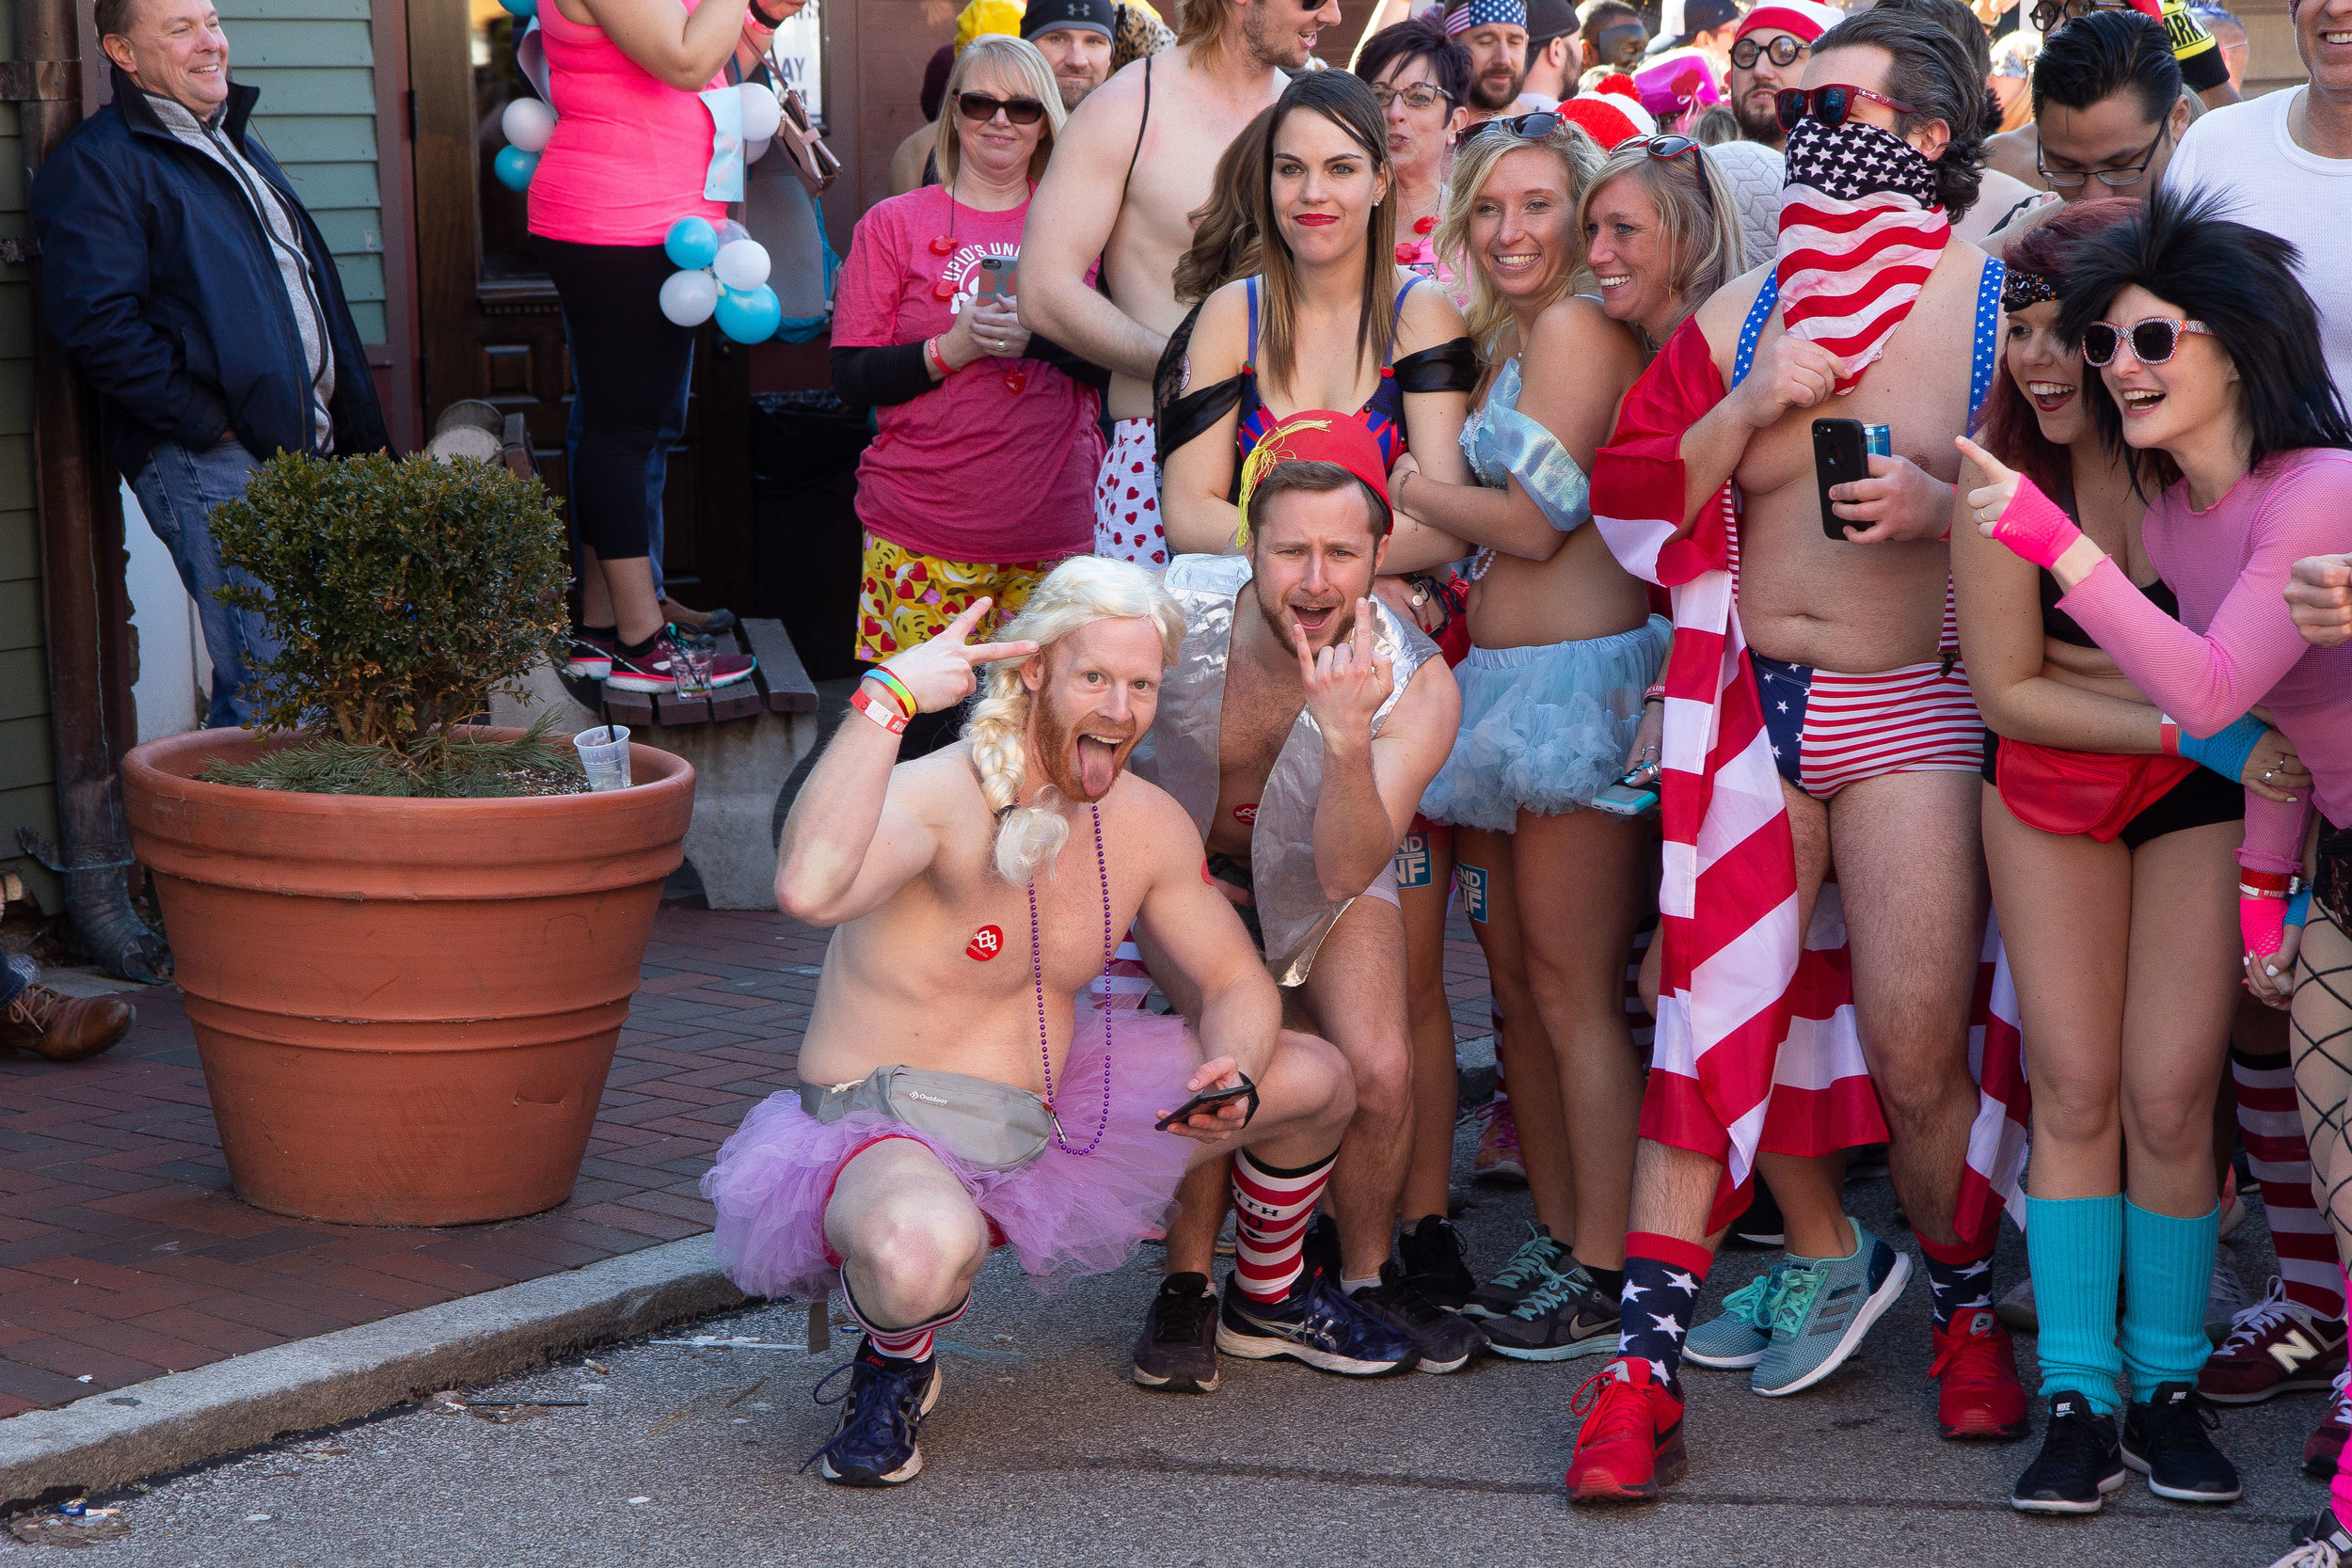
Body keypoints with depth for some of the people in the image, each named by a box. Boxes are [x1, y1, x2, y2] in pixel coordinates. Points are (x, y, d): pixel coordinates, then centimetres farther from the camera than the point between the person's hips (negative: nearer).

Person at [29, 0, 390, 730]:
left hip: (303, 450, 9)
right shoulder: (96, 163, -4)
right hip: (211, 463, -9)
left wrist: (354, 431, 20)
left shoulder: (236, 143, 25)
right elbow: (95, 321, -16)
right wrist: (207, 419, -17)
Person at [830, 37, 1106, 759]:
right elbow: (852, 379, 0)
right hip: (923, 530, -2)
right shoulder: (894, 224, 6)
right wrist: (958, 345, -13)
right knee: (916, 721, -6)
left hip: (1053, 528, 2)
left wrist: (1042, 334, -11)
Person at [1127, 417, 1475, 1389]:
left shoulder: (1417, 685, -29)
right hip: (1185, 863, -1)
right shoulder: (1175, 613, -29)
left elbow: (1346, 873, -36)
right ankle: (1188, 1285, -4)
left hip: (1324, 875, 1)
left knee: (1379, 1073, -18)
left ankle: (1367, 1280, 9)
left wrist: (1347, 739, -51)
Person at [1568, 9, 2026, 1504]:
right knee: (1716, 1014, -1)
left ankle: (1965, 1302, 20)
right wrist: (1751, 407, -9)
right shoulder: (1745, 313, 9)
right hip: (1750, 705, 4)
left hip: (1913, 710, -4)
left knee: (1918, 1049, -4)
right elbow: (1634, 497, 6)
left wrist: (1946, 508, -19)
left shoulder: (1999, 302, -3)